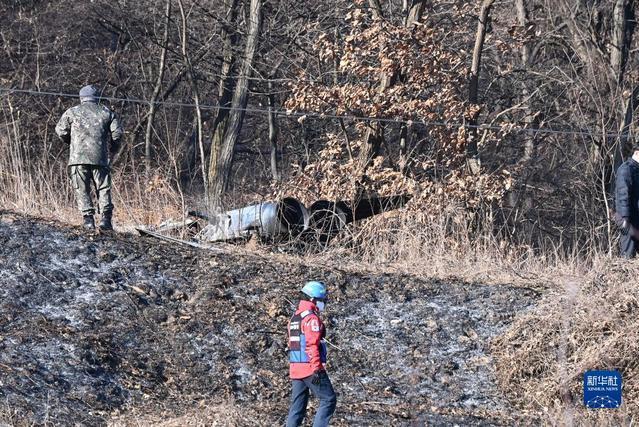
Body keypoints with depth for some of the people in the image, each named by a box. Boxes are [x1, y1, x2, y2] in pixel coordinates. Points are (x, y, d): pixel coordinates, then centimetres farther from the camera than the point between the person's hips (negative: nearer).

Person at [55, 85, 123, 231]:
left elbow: (61, 130, 7)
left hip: (78, 157, -1)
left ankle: (88, 220, -7)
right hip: (100, 158, 1)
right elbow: (117, 132, 5)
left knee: (82, 191, 2)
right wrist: (114, 147, 23)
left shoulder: (72, 112, 10)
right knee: (103, 189, 6)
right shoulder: (106, 112, 13)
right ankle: (106, 218, -5)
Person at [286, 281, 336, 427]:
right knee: (329, 400, -4)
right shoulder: (312, 318, -12)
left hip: (295, 369, 9)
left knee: (297, 407, 9)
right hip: (310, 368, -9)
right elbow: (312, 345, -19)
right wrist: (317, 369, -21)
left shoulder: (294, 318, 18)